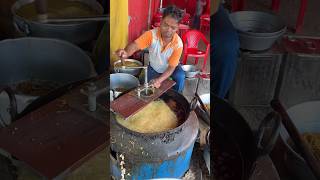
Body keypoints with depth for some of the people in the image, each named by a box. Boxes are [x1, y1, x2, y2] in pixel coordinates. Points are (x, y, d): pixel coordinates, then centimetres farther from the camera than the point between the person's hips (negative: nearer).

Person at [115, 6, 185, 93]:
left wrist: (159, 80, -43)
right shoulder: (152, 34, -30)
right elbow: (135, 45, -42)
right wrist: (126, 53, -67)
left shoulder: (178, 44, -31)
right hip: (153, 68, 2)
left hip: (170, 68, -1)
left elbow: (171, 67, -26)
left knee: (180, 77, -28)